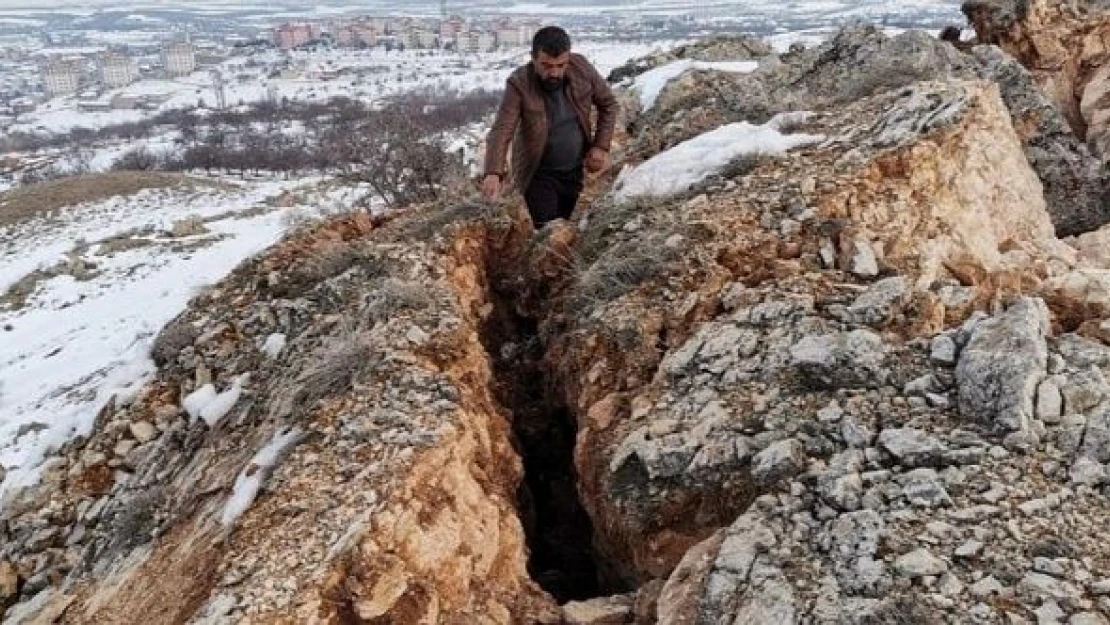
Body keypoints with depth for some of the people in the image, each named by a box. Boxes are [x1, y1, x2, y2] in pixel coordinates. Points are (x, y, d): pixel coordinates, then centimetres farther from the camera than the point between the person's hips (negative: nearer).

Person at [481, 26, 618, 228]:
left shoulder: (581, 67, -12)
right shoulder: (519, 84, -21)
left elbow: (608, 103, 3)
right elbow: (501, 132, -29)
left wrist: (601, 146, -6)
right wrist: (493, 173, -45)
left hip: (578, 169, 4)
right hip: (539, 175, -3)